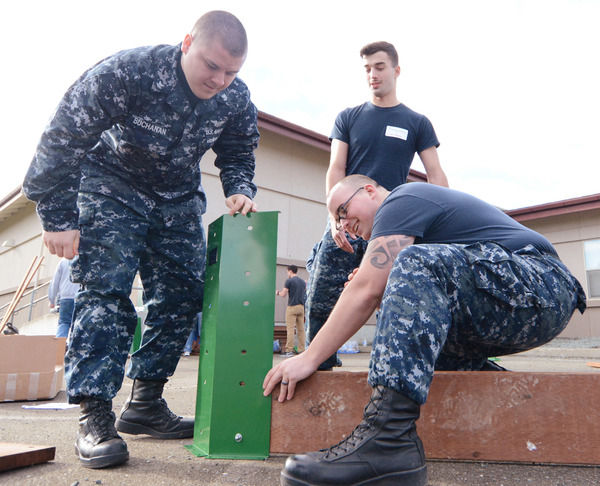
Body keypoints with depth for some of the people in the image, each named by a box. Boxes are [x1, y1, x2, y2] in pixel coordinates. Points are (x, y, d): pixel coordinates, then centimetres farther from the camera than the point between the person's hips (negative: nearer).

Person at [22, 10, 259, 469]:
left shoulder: (237, 97, -12)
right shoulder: (128, 71, -26)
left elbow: (237, 154, 6)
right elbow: (62, 140, -23)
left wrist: (239, 191, -16)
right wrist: (57, 218, -22)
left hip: (179, 199, 5)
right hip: (112, 185, -4)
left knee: (182, 296, 0)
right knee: (106, 290, -16)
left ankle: (145, 404, 12)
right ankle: (95, 415, -8)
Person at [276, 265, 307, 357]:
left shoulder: (289, 281, -5)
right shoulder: (303, 282, 14)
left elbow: (283, 294, -6)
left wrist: (278, 292, 14)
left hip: (292, 307, -6)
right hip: (301, 307, 6)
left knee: (290, 329, -5)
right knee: (301, 329, 7)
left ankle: (289, 351, -7)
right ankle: (301, 350, 6)